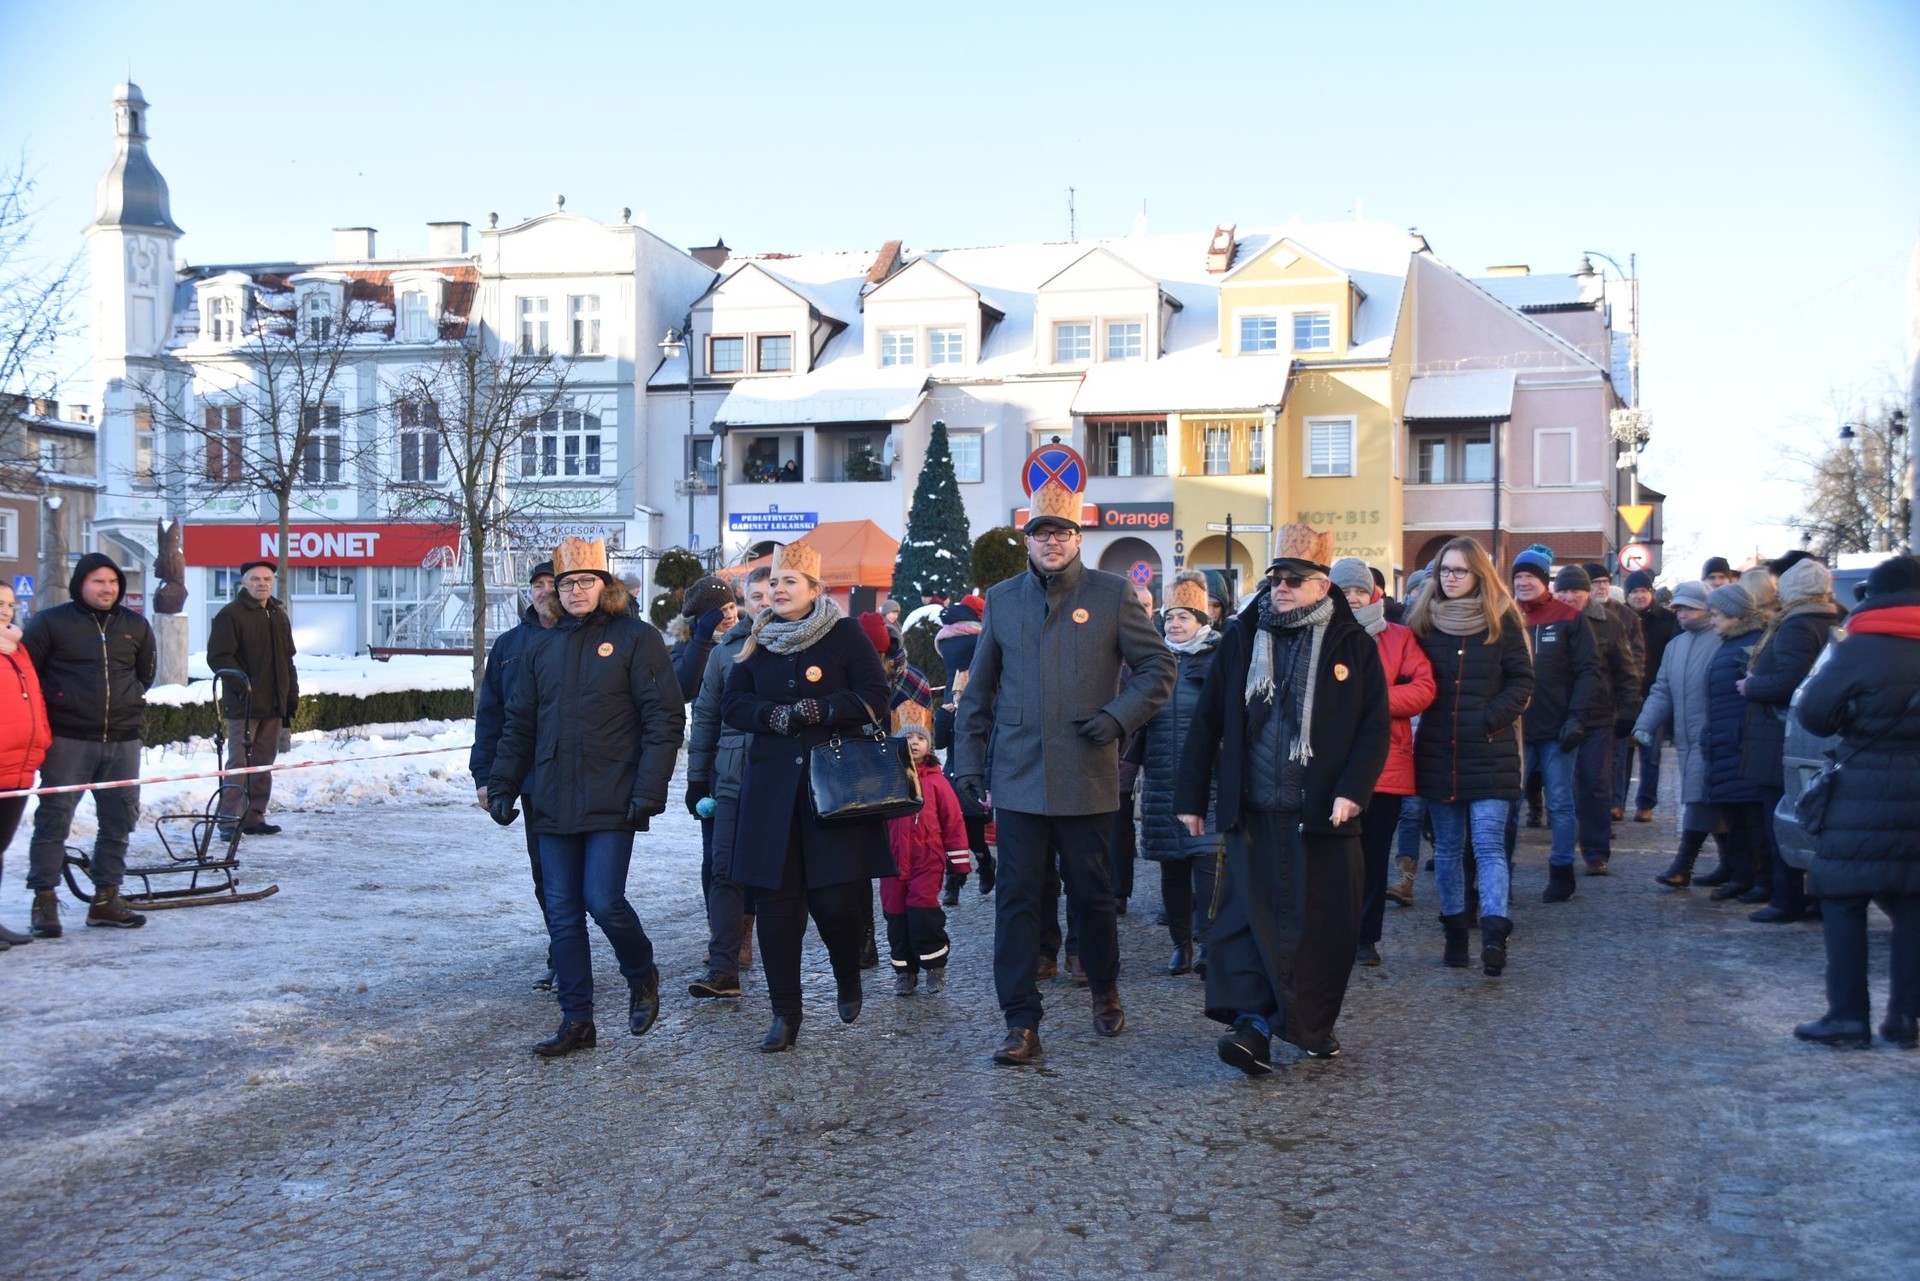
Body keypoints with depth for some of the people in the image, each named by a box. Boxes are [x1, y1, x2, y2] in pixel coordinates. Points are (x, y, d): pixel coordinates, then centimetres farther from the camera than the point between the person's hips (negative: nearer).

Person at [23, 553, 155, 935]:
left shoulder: (135, 626, 12)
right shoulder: (51, 622, -1)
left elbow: (145, 673, 27)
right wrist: (45, 716, 1)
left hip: (122, 741, 4)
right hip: (68, 741, -4)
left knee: (120, 820, 7)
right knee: (54, 819, -4)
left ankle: (106, 898, 16)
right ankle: (44, 902, 2)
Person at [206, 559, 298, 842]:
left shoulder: (278, 615, 17)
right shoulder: (230, 615, -6)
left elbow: (287, 659, 24)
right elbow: (218, 657, -12)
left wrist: (292, 695, 18)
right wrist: (241, 684, -20)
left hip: (273, 704, 7)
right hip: (243, 704, -7)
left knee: (264, 763, 9)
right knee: (240, 763, -8)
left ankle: (254, 817, 16)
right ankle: (229, 820, -5)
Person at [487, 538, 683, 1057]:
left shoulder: (636, 638, -2)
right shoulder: (542, 649, 15)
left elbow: (664, 718, -7)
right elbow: (520, 724, 20)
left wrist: (650, 788, -15)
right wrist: (502, 784, 11)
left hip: (611, 799, -5)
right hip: (553, 801, 5)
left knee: (603, 901, -12)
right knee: (562, 913, 5)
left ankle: (642, 977, 18)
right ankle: (576, 1021, 15)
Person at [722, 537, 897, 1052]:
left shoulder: (846, 634, 1)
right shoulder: (757, 641, 12)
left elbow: (874, 699, -6)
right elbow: (732, 703, 8)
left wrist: (820, 709, -17)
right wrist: (772, 715, -11)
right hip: (772, 785, 3)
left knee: (836, 898, -7)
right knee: (775, 901, 1)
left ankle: (848, 976, 25)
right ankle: (784, 1014, 11)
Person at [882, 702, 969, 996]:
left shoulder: (936, 781, -3)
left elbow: (953, 821, -1)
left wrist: (958, 861, -1)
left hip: (927, 862, -3)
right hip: (893, 862, 3)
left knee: (923, 913, -10)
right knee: (896, 916, 7)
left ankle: (935, 966, 7)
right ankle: (904, 971, 19)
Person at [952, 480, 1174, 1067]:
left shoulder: (1112, 594, 1)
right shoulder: (1002, 599, 9)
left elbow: (1158, 666, 3)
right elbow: (978, 690, 14)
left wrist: (1119, 716, -12)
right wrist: (967, 761, 9)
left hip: (1087, 777, -1)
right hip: (1018, 777, 2)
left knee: (1092, 895, 9)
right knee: (1017, 899, -2)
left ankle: (1105, 991, 34)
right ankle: (1021, 1025, 3)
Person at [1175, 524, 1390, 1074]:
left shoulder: (1353, 644, 2)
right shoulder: (1241, 637, 5)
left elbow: (1376, 726, 0)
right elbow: (1207, 721, 7)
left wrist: (1353, 790, -13)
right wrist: (1191, 796, 5)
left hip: (1324, 812, 0)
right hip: (1254, 809, 1)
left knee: (1325, 923, 6)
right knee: (1250, 914, -6)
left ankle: (1313, 1024, 22)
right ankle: (1253, 1024, -6)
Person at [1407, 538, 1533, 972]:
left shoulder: (1501, 621, 0)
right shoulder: (1423, 619, 7)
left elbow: (1522, 680, 0)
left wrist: (1491, 718, -10)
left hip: (1489, 752, -3)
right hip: (1437, 752, 3)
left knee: (1488, 842, -11)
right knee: (1447, 846, 9)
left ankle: (1494, 931, -18)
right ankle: (1454, 929, 17)